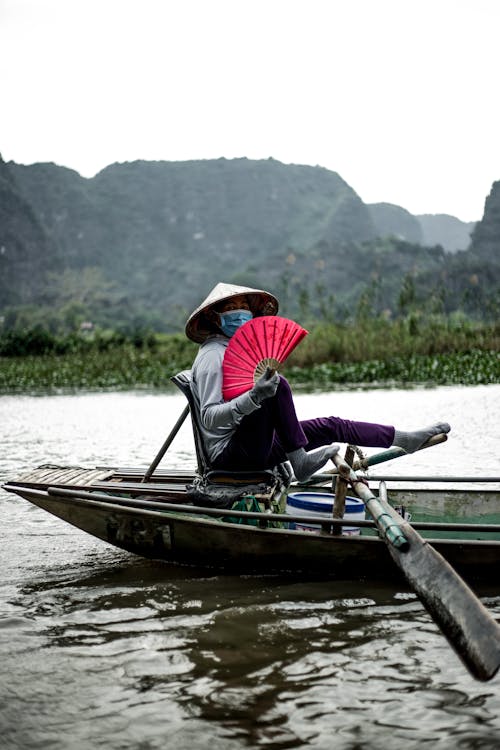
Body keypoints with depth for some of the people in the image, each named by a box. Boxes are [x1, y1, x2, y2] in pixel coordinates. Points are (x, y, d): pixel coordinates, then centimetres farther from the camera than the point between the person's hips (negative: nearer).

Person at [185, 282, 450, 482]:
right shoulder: (212, 356, -12)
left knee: (331, 427, 8)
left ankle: (405, 438, 14)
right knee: (278, 384, -27)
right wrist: (253, 397, -35)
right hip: (230, 454, -10)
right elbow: (209, 418, -24)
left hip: (255, 447, 10)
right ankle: (300, 462, -24)